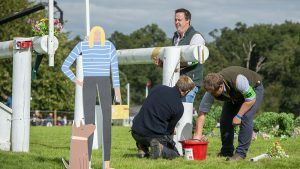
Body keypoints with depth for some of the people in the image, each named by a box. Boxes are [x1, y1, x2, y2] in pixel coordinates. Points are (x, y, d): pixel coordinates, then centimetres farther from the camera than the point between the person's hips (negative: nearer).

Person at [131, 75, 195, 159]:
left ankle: (142, 148, 14)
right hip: (156, 136, -4)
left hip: (136, 133, 4)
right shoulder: (179, 107, -9)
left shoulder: (157, 88, 5)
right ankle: (160, 148, -12)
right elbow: (170, 128, -1)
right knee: (174, 153, 19)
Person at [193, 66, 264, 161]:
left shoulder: (238, 80, -44)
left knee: (246, 118, -23)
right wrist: (197, 135, -28)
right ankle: (227, 151, 13)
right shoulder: (211, 90, -28)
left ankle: (241, 153, -18)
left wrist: (238, 116, -29)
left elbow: (251, 98, -31)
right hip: (235, 96, 5)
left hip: (253, 89, -5)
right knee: (225, 120, -5)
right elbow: (202, 112, -22)